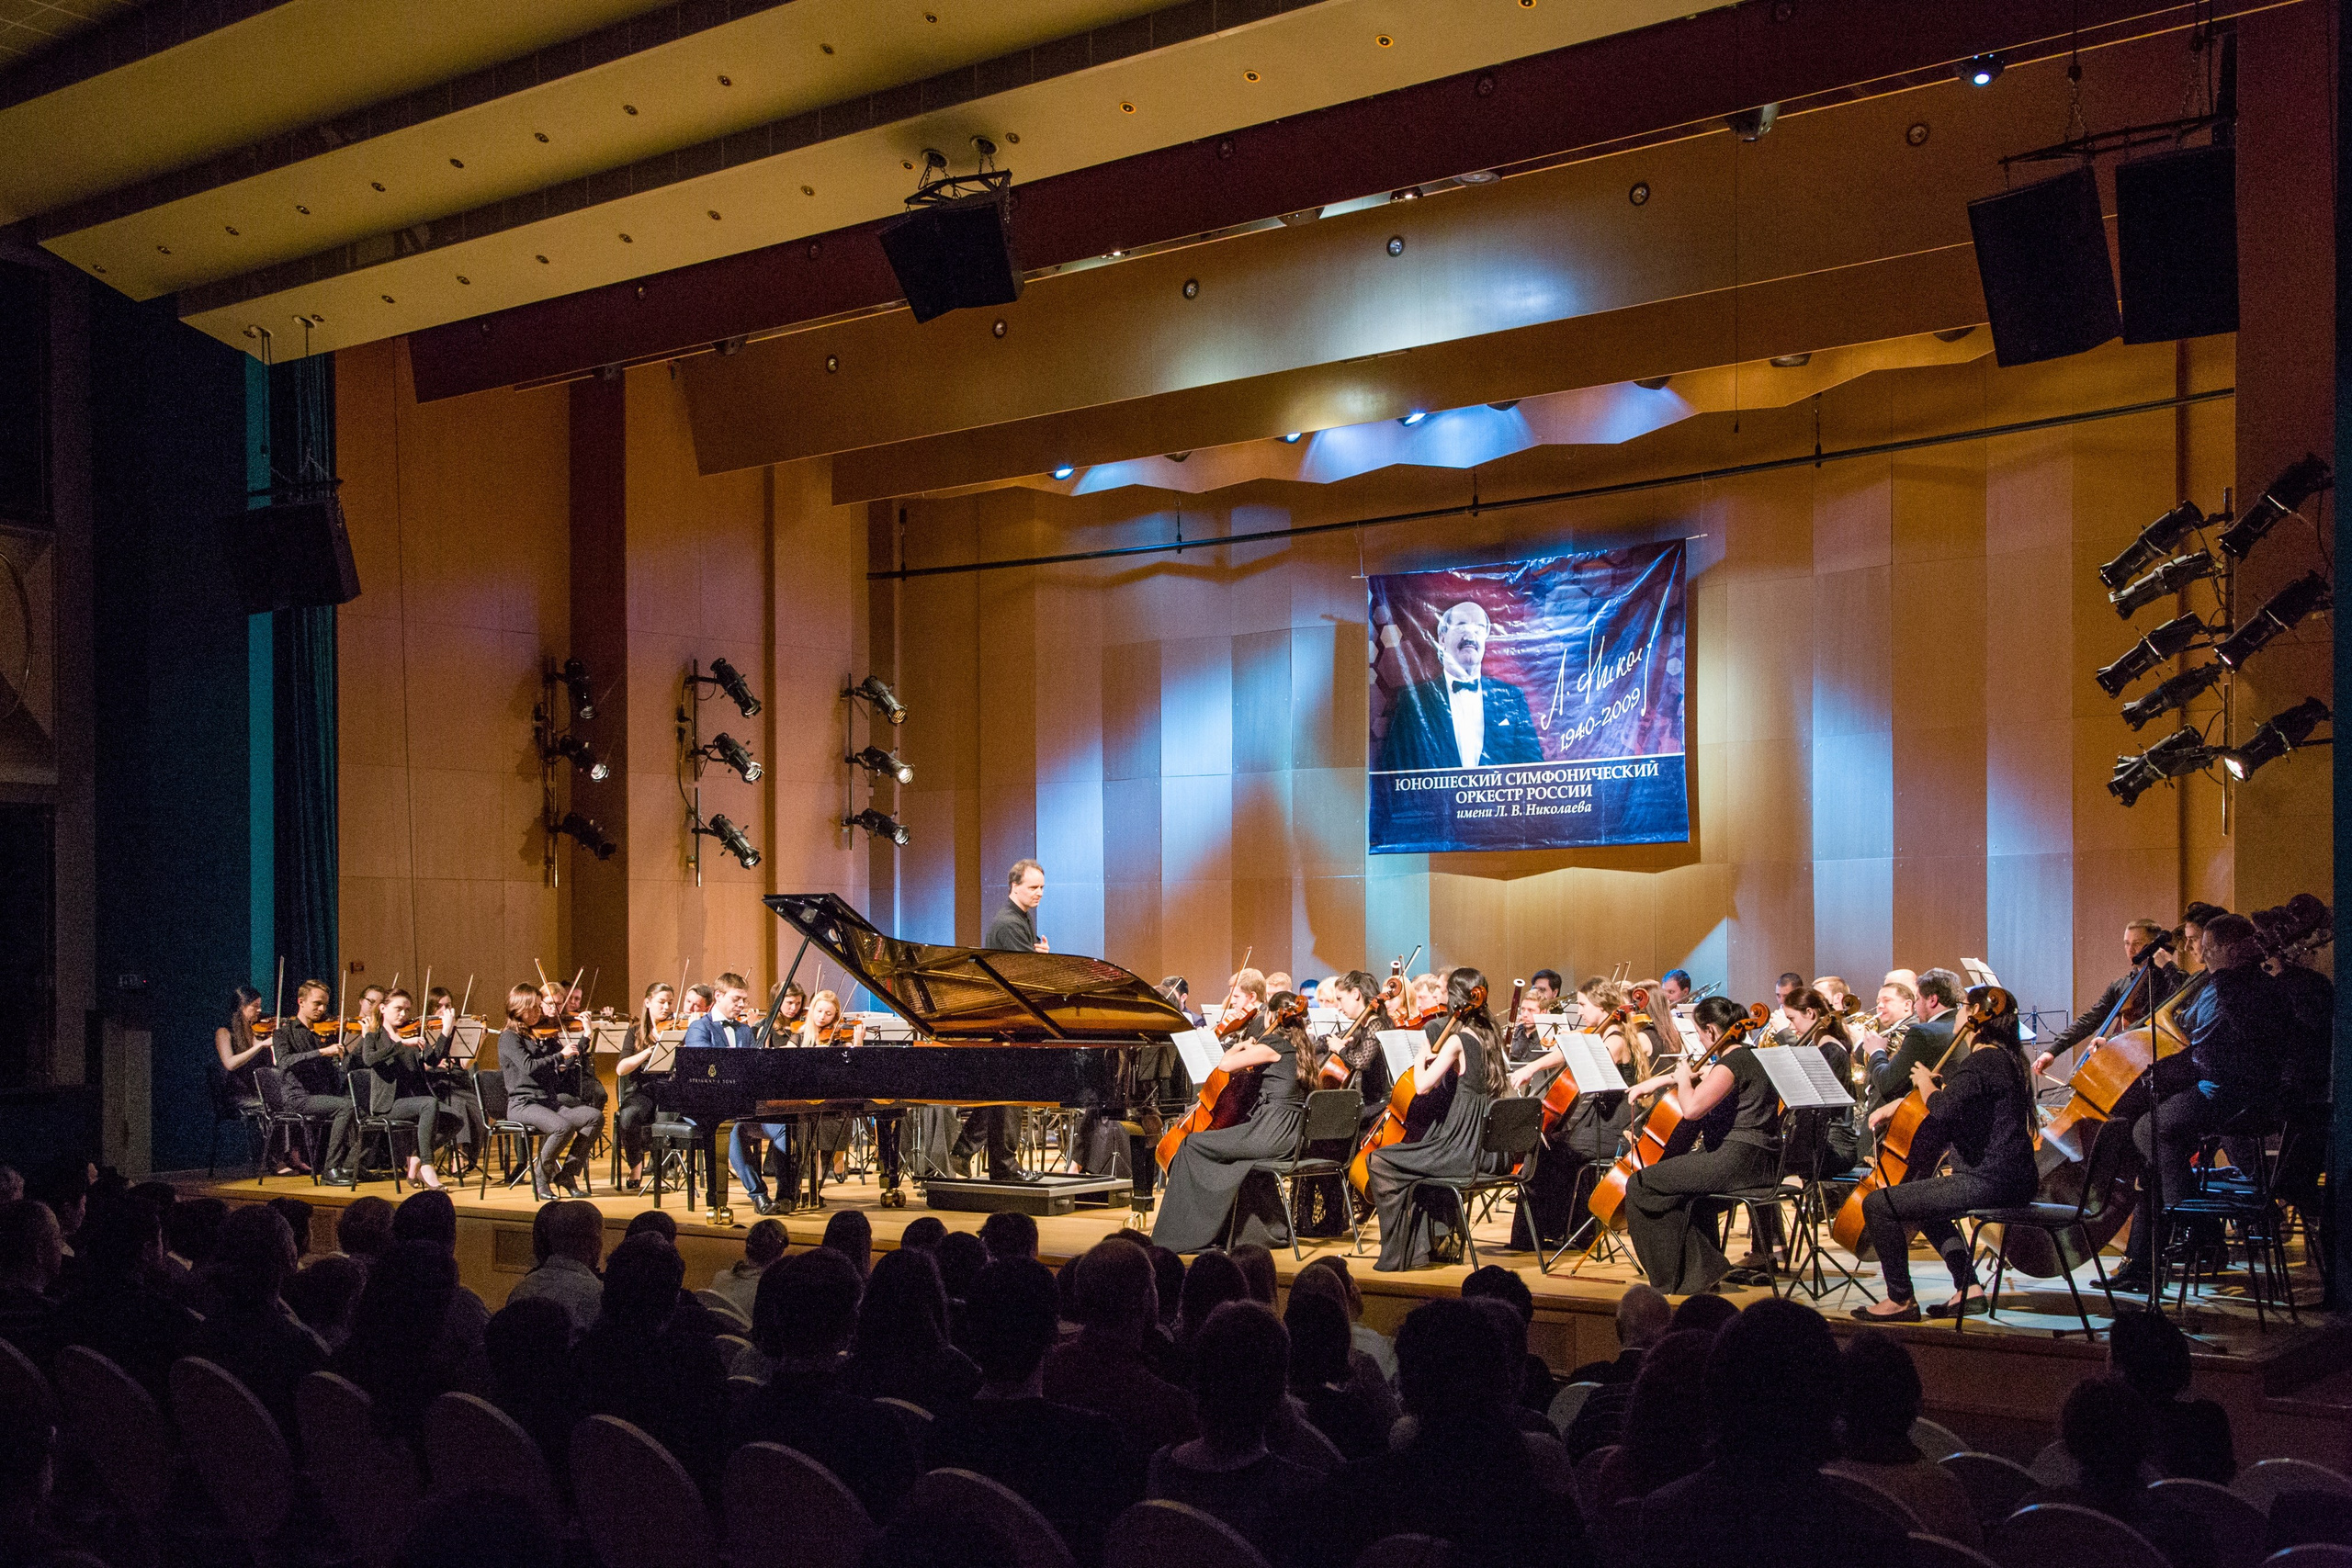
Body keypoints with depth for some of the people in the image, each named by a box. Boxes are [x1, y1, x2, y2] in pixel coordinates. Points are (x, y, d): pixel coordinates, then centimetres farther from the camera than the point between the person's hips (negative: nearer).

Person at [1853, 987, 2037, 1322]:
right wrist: (1900, 1104, 23)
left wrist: (1926, 1083, -11)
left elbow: (1944, 1110, -33)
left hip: (1987, 1181, -11)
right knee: (1922, 1197, 35)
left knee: (1878, 1204, -10)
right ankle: (1968, 1289, 25)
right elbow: (1959, 1096, 31)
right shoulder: (2005, 1058, 16)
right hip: (2013, 1179, 11)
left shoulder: (1981, 1062, -17)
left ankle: (1900, 1300, 0)